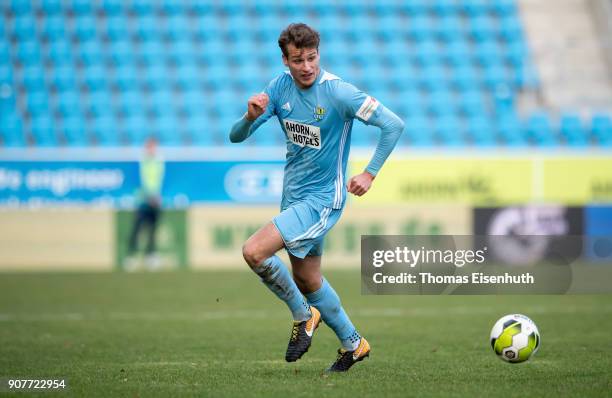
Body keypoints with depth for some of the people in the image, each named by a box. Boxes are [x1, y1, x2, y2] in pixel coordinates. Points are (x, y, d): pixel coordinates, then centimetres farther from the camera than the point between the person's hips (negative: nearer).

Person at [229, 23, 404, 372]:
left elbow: (394, 124, -18)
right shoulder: (280, 88, -2)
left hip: (322, 199, -7)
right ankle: (353, 344, 36)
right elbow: (236, 136, -4)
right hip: (293, 196, 7)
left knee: (254, 252, -21)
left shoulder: (338, 92, -20)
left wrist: (370, 173, -19)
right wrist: (251, 117, -26)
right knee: (308, 281, 18)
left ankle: (303, 315, -1)